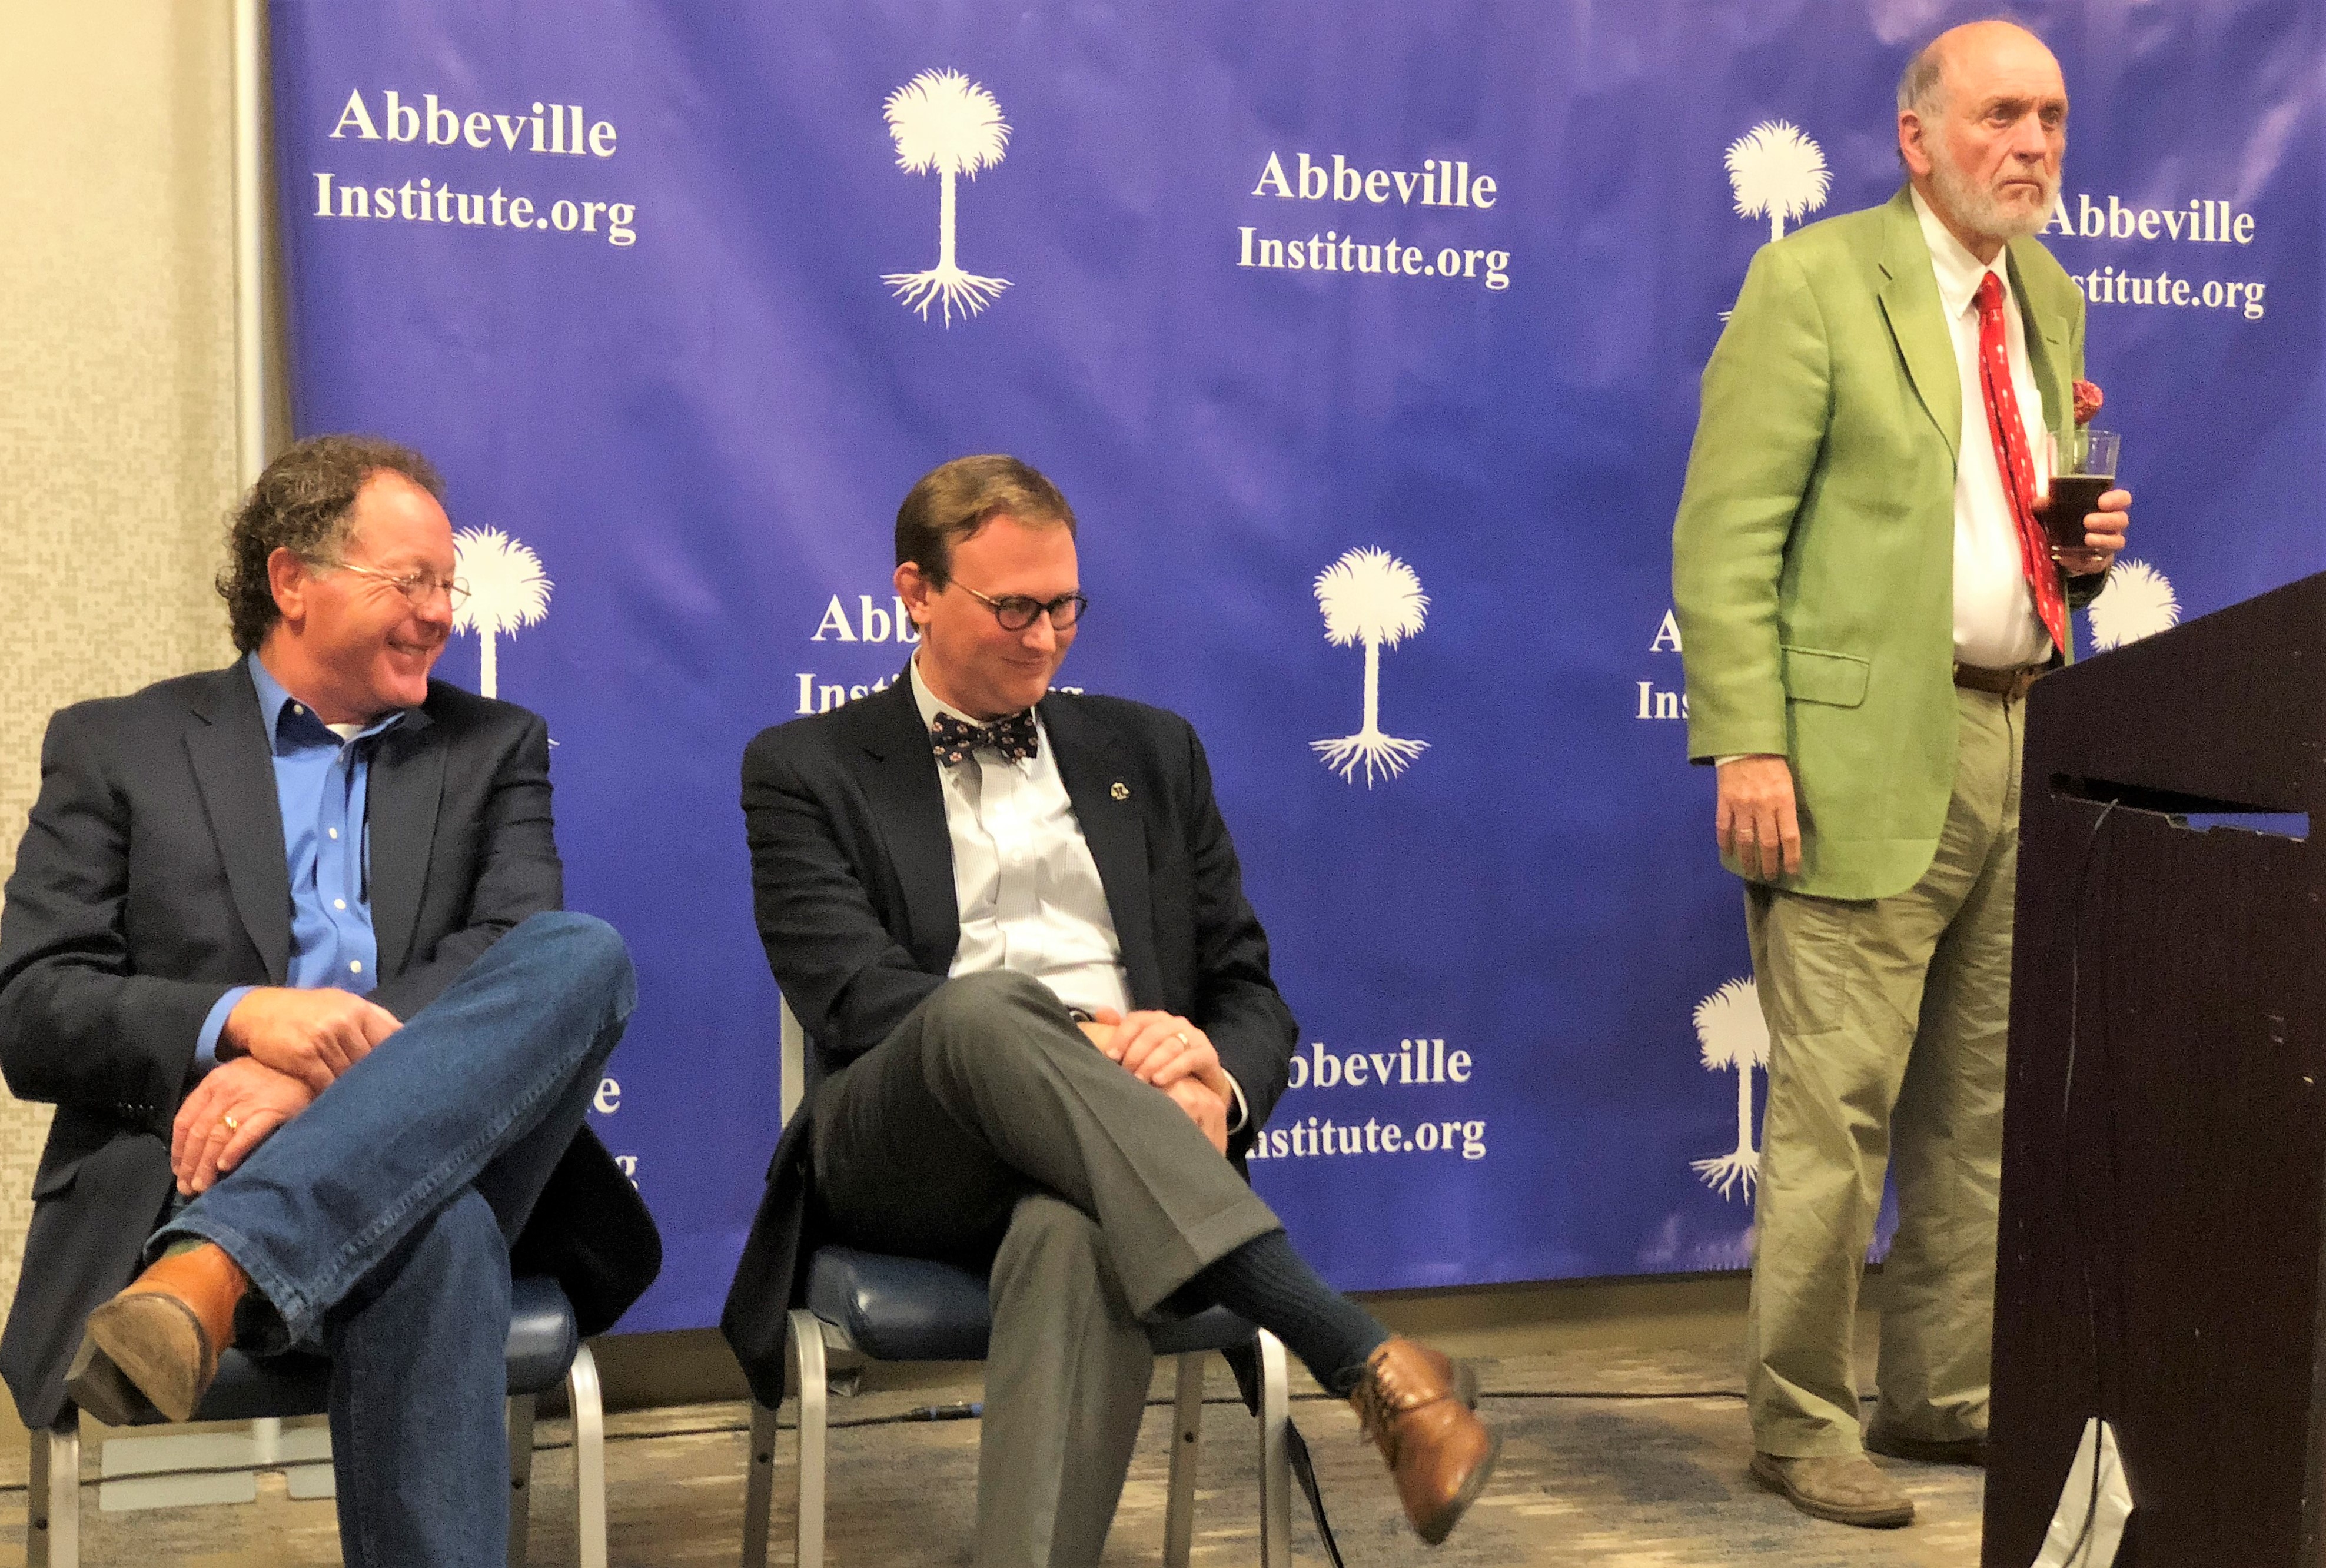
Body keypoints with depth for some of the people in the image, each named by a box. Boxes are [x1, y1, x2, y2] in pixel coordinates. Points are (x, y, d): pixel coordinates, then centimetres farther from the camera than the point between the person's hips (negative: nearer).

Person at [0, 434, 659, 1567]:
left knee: (588, 954, -31)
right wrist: (238, 1020, -18)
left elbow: (518, 953, 1)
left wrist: (310, 1071, -18)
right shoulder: (114, 749, 14)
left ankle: (216, 1268, -40)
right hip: (202, 1168, -3)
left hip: (439, 1159, 4)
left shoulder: (494, 750, 20)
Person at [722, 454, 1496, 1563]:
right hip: (905, 1159, -1)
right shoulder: (806, 771, 13)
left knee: (1076, 1238, -38)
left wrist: (1217, 1087, -8)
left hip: (1099, 1161, 2)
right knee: (986, 1008, -38)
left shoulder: (1150, 752, 22)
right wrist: (1082, 1044, -19)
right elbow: (854, 996, -4)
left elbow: (1250, 994, 18)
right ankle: (1363, 1361, -42)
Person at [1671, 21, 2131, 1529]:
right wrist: (1749, 743, -19)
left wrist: (2086, 552, 6)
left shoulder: (2050, 301, 18)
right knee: (1837, 1099, -5)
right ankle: (1802, 1419, 8)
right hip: (1870, 748, -7)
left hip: (2024, 737, 8)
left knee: (1985, 1099, 12)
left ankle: (1946, 1394, 25)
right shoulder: (1816, 282, -5)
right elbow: (1723, 538, -10)